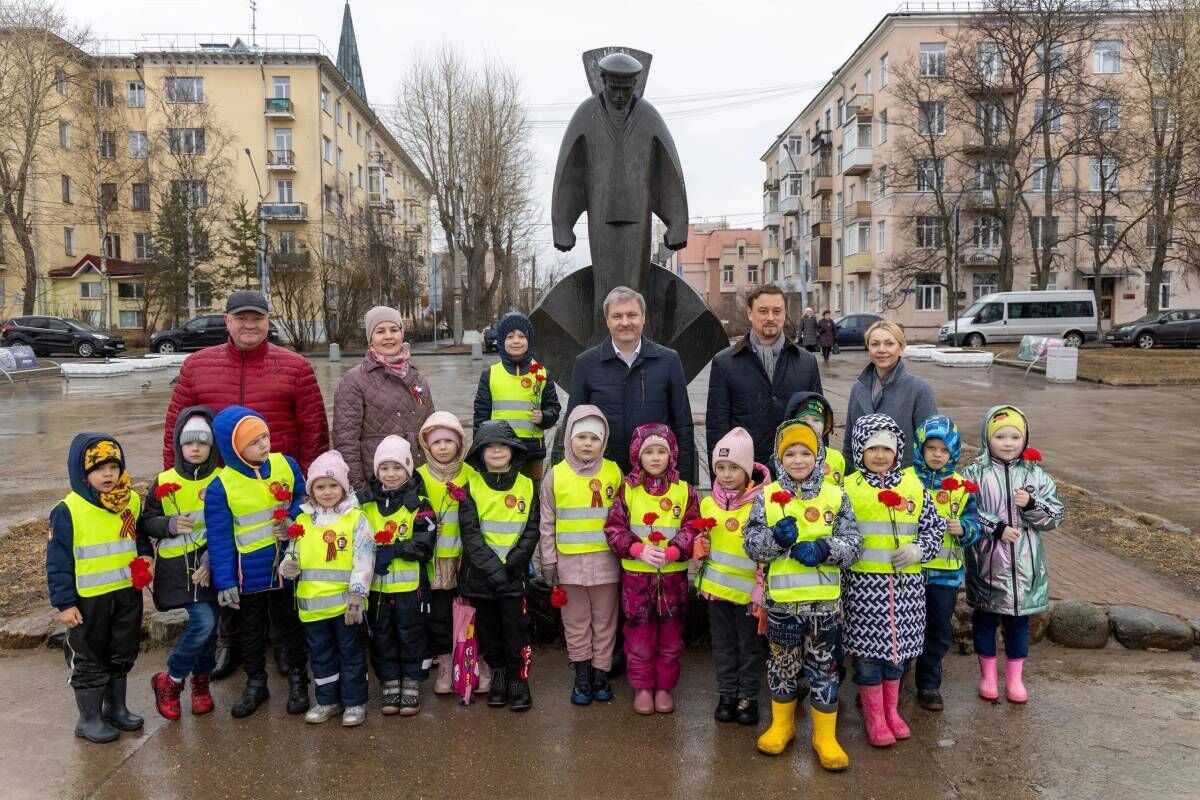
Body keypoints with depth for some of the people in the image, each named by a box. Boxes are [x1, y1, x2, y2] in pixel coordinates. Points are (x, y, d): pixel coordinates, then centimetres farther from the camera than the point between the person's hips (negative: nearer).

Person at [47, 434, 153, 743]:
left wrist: (145, 557, -5)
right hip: (88, 599, -5)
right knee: (89, 660, 9)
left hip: (127, 593, 5)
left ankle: (116, 708, 34)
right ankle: (89, 718, 23)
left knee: (122, 655, 17)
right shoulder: (68, 511, -15)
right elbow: (58, 561, -12)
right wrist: (64, 603, -13)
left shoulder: (132, 501, -1)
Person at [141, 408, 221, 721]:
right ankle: (169, 681, 10)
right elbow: (147, 522, 5)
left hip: (211, 565, 2)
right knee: (203, 622, -13)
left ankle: (200, 682, 32)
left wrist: (213, 558, -12)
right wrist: (170, 525, -15)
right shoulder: (164, 483, -1)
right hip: (178, 567, -2)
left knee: (209, 625, 9)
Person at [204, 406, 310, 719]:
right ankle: (255, 683, 34)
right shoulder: (220, 487, -14)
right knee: (252, 629, 17)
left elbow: (304, 499, 8)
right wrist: (224, 582, -10)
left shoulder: (286, 465, -8)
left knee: (290, 622, 16)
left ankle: (298, 679, 33)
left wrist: (294, 518, -14)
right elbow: (220, 539, -10)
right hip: (250, 572, -1)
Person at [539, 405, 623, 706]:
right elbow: (547, 524, 2)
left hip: (605, 560, 0)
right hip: (569, 562, 0)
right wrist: (548, 562, 1)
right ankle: (582, 676, 23)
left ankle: (601, 673, 23)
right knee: (576, 623, 10)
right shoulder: (556, 475, -3)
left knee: (604, 622, 10)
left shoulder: (613, 472, -1)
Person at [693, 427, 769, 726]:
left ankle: (748, 697, 25)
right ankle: (727, 694, 28)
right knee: (724, 644, 15)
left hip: (747, 588, -4)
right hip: (716, 586, 4)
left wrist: (762, 590, -14)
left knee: (749, 645, 11)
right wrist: (699, 548, -8)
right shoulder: (708, 503, 1)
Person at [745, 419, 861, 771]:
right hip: (782, 599, 0)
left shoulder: (835, 496, 0)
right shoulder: (767, 496, 0)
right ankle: (782, 725, 34)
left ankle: (825, 736, 22)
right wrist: (776, 537, -22)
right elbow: (752, 544, -3)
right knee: (783, 663, 15)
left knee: (824, 667, 8)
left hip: (824, 599, 0)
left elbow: (853, 543, -3)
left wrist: (823, 549, -20)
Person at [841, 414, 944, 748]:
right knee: (867, 648, 4)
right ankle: (874, 717, 19)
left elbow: (935, 526, 9)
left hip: (905, 583, 3)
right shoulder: (848, 488, -3)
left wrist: (918, 550, -6)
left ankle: (891, 710, 31)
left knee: (897, 645, 14)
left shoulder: (913, 485, 6)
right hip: (863, 583, -3)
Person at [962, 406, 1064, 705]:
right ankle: (987, 674, 28)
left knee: (1019, 619, 12)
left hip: (1024, 563, 2)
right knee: (985, 617, 11)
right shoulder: (975, 473, -6)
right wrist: (997, 528, -19)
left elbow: (1056, 514, 1)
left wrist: (1031, 505, -16)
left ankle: (1015, 677, 28)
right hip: (986, 561, -2)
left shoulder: (1035, 474, 2)